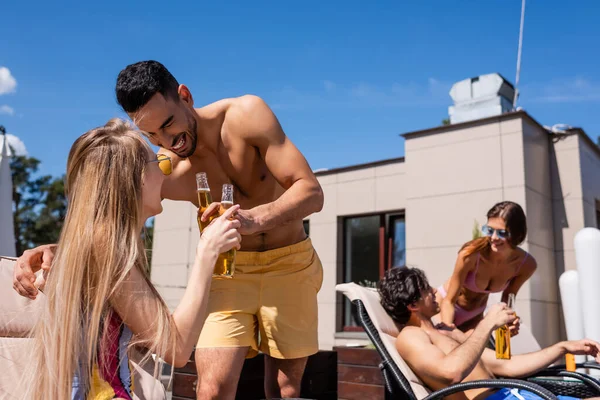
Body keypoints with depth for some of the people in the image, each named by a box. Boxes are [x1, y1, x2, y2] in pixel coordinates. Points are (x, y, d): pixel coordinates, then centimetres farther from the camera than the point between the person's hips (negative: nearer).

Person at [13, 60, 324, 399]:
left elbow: (312, 192, -24)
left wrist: (254, 218, -44)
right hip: (230, 270, 1)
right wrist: (54, 251, -31)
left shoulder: (246, 114, -20)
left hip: (290, 264, -1)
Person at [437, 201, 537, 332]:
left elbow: (507, 300, -4)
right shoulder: (471, 254, -35)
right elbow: (449, 301, -25)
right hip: (445, 305, -4)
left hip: (475, 315, 5)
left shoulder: (526, 264, -21)